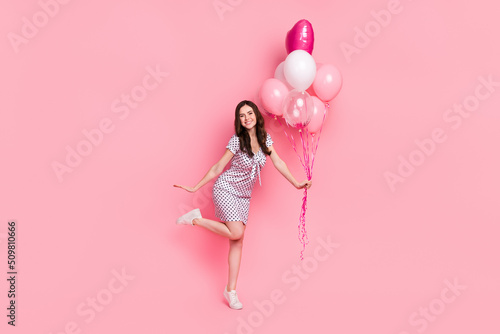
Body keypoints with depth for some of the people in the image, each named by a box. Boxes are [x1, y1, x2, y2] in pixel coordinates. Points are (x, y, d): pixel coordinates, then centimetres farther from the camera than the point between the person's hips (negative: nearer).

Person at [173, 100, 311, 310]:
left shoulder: (265, 138, -1)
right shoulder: (236, 140, -16)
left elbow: (278, 162, 4)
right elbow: (218, 168, -9)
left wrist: (296, 184, 1)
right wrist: (195, 188, -5)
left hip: (244, 195, 5)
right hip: (225, 189, -5)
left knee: (237, 241, 3)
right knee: (236, 233, -21)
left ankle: (231, 290, 11)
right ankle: (195, 219, 1)